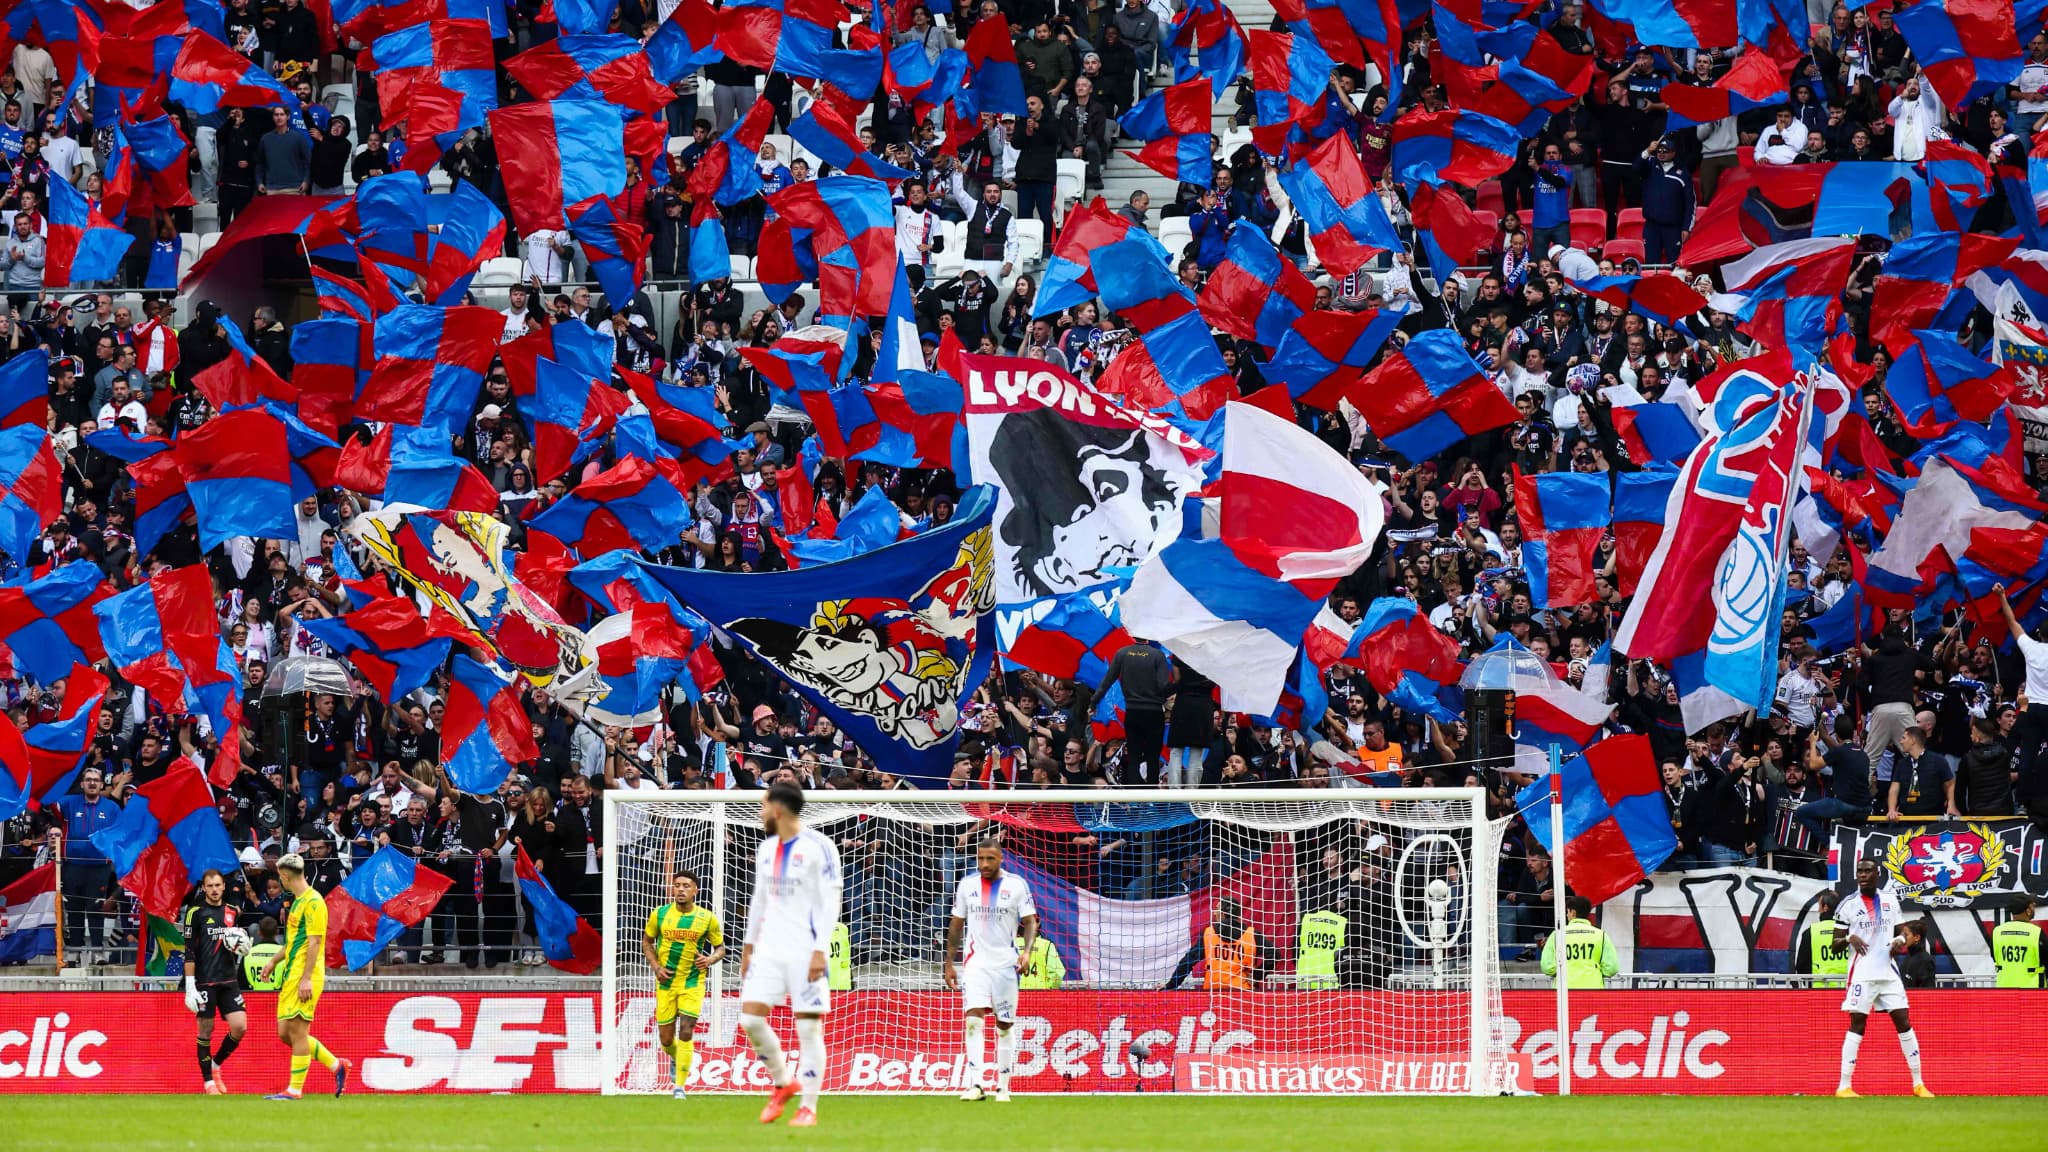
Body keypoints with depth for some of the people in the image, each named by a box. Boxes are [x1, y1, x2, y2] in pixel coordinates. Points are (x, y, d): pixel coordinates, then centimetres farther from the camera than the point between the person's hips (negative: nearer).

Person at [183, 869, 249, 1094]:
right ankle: (208, 1082, 8)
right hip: (204, 981, -4)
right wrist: (190, 987, -12)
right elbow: (189, 952, -6)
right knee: (206, 1031, -1)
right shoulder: (195, 912, -3)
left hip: (228, 980, 4)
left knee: (240, 1026, -6)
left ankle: (216, 1064, 16)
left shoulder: (232, 912, 12)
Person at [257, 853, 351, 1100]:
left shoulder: (313, 902, -12)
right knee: (286, 1033, 9)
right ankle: (336, 1065, 18)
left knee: (297, 1031, -8)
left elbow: (314, 942, -18)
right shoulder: (298, 901, 18)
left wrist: (306, 978, -22)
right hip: (291, 977, 10)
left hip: (304, 978, -10)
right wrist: (274, 961, 28)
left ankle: (295, 1089, -4)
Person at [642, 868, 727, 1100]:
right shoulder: (660, 914, -3)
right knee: (666, 1039, 7)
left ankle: (680, 1087, -9)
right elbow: (647, 942, 10)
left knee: (686, 1033, -14)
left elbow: (720, 947, 6)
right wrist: (656, 967, -5)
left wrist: (711, 959, -16)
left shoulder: (707, 919, -6)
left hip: (693, 983, -2)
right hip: (666, 982, 2)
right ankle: (677, 1059, 43)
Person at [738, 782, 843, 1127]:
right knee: (750, 1017, -4)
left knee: (808, 1027, -5)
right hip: (769, 949, 7)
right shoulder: (766, 849, 14)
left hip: (805, 952, -7)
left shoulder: (818, 847, -9)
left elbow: (830, 903, -12)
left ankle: (808, 1108, 1)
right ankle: (783, 1083, 17)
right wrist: (749, 946, 21)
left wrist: (820, 950, -18)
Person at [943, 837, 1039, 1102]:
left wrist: (1027, 951, -19)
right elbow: (956, 925, 13)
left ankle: (1003, 1087, 11)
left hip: (1005, 964, -1)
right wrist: (949, 963, 10)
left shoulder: (1017, 885, -1)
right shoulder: (967, 885, 6)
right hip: (975, 962, 1)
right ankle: (975, 1084, -22)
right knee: (973, 1020, -16)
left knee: (1004, 1027, 3)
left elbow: (1031, 921, -1)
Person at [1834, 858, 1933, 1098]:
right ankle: (1844, 1086, -4)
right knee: (1857, 1025, -7)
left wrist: (1900, 941, -4)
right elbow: (1836, 942, 3)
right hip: (1862, 974, -3)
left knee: (1903, 1022, 1)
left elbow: (1901, 930, 19)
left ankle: (1918, 1084, 8)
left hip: (1889, 973, 3)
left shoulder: (1890, 899, 10)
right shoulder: (1849, 905, 1)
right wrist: (1849, 938, -19)